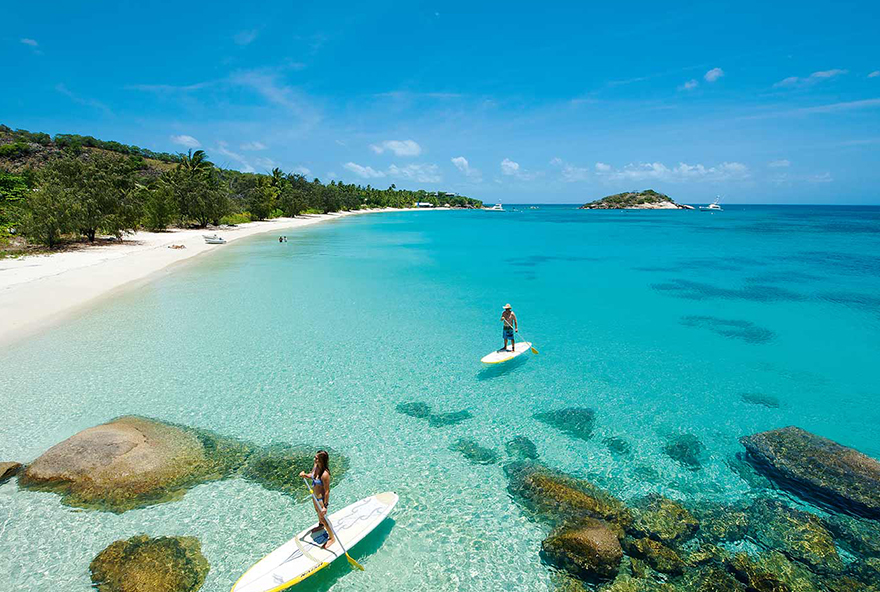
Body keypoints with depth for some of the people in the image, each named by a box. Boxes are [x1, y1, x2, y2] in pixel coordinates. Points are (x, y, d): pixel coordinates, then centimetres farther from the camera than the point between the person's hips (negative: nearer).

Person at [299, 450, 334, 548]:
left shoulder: (325, 474, -37)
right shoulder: (315, 466, -13)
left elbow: (327, 491, -29)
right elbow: (312, 476, 8)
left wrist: (325, 506, -24)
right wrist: (305, 475, -13)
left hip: (321, 498, -8)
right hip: (315, 496, 8)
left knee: (323, 518, 10)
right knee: (317, 511, 33)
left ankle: (331, 538, 33)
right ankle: (321, 526, 63)